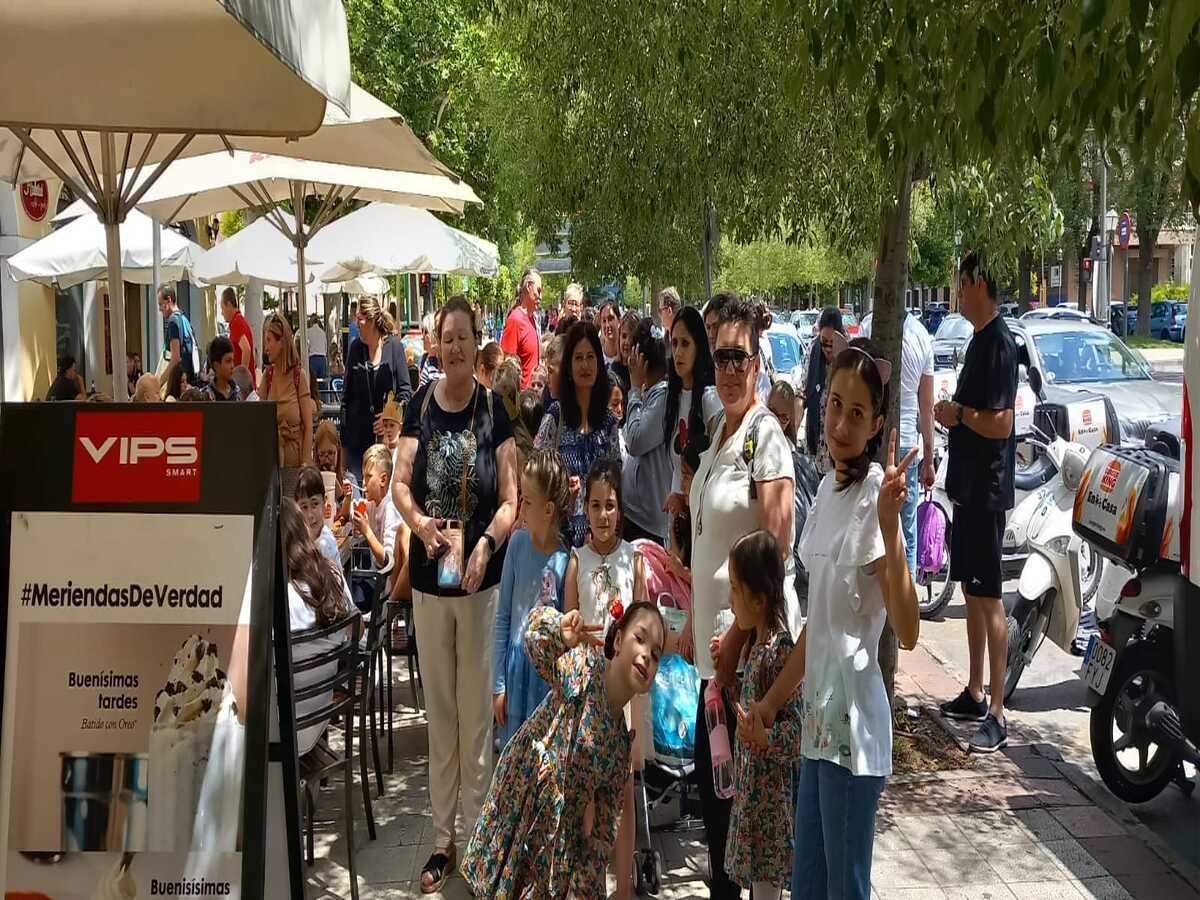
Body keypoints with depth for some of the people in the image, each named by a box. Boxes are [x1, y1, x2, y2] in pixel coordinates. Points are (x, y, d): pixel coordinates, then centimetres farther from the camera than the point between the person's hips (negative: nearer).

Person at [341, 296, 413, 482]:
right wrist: (344, 435, 5)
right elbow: (346, 394, 9)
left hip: (386, 432, -2)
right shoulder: (355, 348, 6)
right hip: (357, 434, 2)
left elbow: (406, 390, -1)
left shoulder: (394, 345, -2)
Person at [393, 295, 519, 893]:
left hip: (480, 576, -2)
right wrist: (418, 522, -19)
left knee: (476, 711, 5)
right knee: (438, 712, 11)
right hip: (428, 575, 2)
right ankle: (442, 838, 22)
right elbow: (399, 483, 1)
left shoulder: (494, 410, -3)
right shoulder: (420, 404, 3)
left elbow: (511, 500, -4)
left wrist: (488, 542, -21)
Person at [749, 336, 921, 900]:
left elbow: (907, 633, -24)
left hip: (853, 726, -8)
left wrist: (889, 527, -33)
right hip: (818, 720, 8)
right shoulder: (827, 488, 9)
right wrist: (772, 702, 19)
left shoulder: (874, 496, -16)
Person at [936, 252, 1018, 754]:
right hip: (969, 487, 10)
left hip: (988, 490, -10)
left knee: (989, 598, -9)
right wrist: (954, 413, 5)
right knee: (970, 591, 16)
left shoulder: (1000, 344, -17)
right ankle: (975, 695, 26)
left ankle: (997, 716, -6)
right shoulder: (979, 340, 14)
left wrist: (958, 414, -12)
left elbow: (1000, 423, -23)